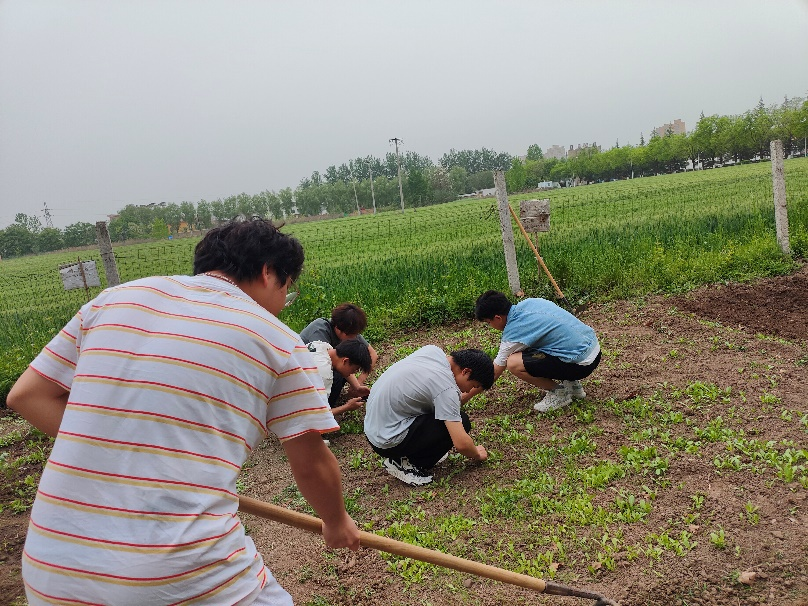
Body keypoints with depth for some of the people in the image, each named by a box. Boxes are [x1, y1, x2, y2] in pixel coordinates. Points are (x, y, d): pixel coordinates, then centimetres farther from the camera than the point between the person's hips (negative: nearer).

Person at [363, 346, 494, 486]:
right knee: (462, 422, -11)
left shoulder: (434, 350, -1)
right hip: (386, 442, -9)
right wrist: (477, 454, -1)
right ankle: (405, 464, -4)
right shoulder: (447, 388, -23)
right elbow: (461, 444, -23)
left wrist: (458, 399, 15)